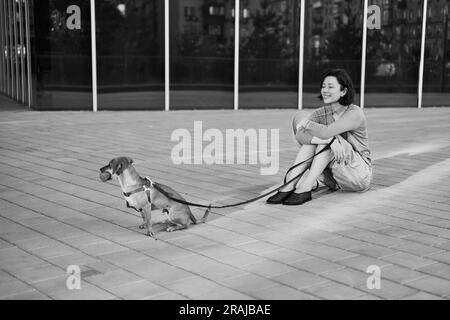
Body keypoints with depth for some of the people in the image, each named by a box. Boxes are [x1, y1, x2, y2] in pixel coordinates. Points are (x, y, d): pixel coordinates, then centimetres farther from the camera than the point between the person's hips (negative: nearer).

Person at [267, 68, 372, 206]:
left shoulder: (355, 113, -16)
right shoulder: (321, 114, 1)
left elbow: (326, 132, -33)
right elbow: (300, 136, -19)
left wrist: (304, 122, -14)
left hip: (360, 176, -5)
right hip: (334, 179, 5)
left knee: (327, 137, -26)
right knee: (310, 138, -18)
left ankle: (304, 189, -33)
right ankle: (289, 186, -29)